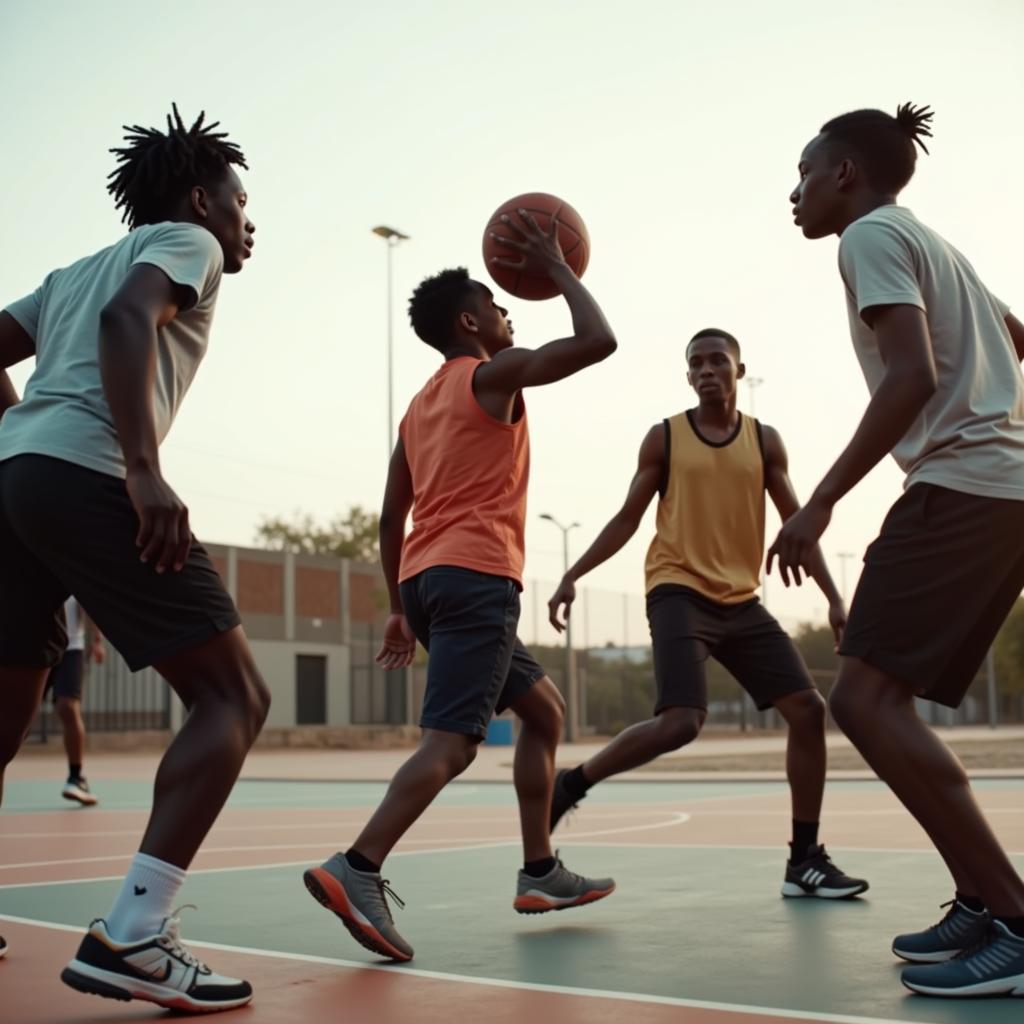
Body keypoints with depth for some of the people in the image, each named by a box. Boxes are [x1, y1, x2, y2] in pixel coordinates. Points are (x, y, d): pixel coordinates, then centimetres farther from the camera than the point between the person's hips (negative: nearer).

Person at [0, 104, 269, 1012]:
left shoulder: (76, 269, 32)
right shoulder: (185, 241, 9)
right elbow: (128, 319, -13)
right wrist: (144, 468, -22)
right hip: (87, 477, -8)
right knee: (234, 697, -6)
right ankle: (132, 936, -19)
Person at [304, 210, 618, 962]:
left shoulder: (421, 404, 23)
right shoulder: (493, 373, 1)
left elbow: (391, 519, 21)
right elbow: (598, 341, -9)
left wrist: (401, 608, 24)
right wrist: (557, 267, 4)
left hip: (426, 578, 9)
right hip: (476, 576, -9)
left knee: (545, 709, 19)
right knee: (453, 740, -16)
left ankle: (540, 872, 18)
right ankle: (358, 870, -30)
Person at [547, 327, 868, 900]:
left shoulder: (765, 441, 9)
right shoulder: (664, 437, 2)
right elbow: (628, 518, 4)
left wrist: (833, 598, 1)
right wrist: (574, 575, -5)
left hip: (742, 601, 5)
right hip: (679, 593, -4)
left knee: (809, 710, -2)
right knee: (681, 722, -23)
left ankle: (805, 859, 9)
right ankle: (570, 785, -3)